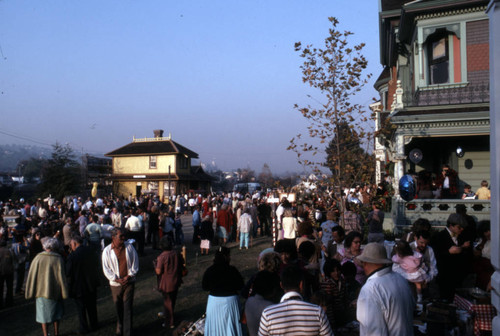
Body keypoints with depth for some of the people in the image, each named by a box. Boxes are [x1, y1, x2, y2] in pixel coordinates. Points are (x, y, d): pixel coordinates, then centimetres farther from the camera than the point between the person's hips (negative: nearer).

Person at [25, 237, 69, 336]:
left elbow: (31, 275, -2)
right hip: (54, 290, 0)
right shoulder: (58, 259, -10)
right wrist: (64, 293, -3)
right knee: (56, 312, 17)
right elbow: (61, 276, -10)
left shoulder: (38, 258, -6)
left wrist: (30, 292, 6)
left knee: (44, 313, 11)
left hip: (41, 290, 0)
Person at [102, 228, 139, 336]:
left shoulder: (129, 247, -4)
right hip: (115, 284, 0)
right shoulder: (107, 251, -7)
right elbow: (106, 268, -4)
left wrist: (129, 276, -8)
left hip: (129, 282, 0)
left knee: (128, 308, 1)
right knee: (118, 307, 12)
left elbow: (135, 263, 2)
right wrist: (117, 279, -11)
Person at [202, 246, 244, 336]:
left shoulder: (209, 270, -7)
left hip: (214, 301, 3)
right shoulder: (232, 270, -15)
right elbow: (240, 286, -9)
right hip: (230, 300, -2)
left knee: (215, 324, 16)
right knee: (230, 325, 11)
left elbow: (204, 287, 0)